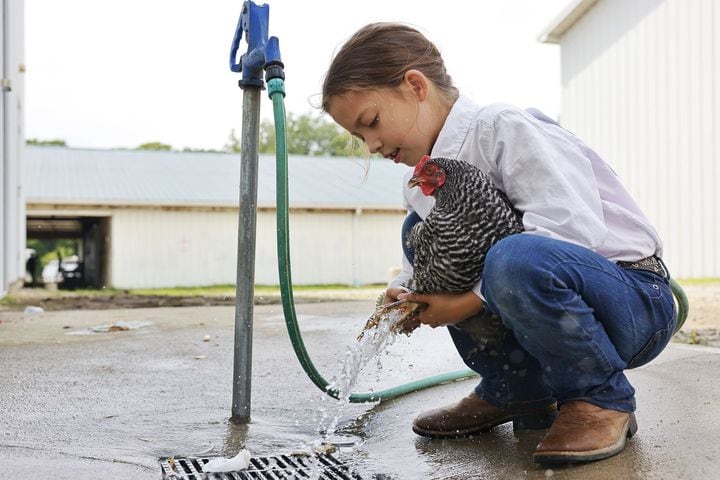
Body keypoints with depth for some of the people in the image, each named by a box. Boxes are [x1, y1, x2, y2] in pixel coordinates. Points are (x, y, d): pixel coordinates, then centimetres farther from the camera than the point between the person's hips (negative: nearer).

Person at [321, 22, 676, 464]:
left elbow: (573, 231, -28)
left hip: (640, 304, -8)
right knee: (422, 229, 3)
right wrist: (403, 296, -9)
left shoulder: (505, 127, -17)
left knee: (518, 259, -39)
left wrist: (470, 302, -25)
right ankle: (513, 391, 4)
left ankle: (604, 398, -10)